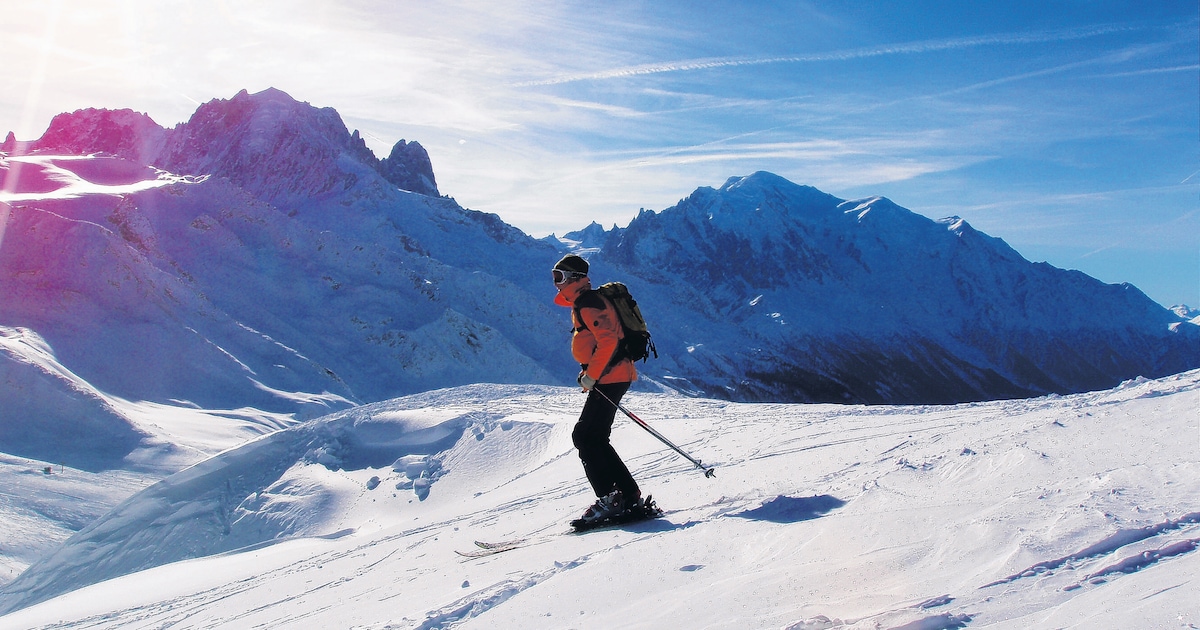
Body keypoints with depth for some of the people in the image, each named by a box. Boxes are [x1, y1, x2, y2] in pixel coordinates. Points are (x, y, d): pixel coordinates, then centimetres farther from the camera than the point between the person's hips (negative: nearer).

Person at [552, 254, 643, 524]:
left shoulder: (588, 302, -12)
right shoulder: (581, 303, 20)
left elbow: (608, 340, -22)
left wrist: (591, 374, -19)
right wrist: (589, 372, 17)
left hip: (610, 377, -11)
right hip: (607, 377, 11)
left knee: (586, 436, -11)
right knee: (593, 438, 10)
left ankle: (612, 497, -10)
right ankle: (627, 494, 13)